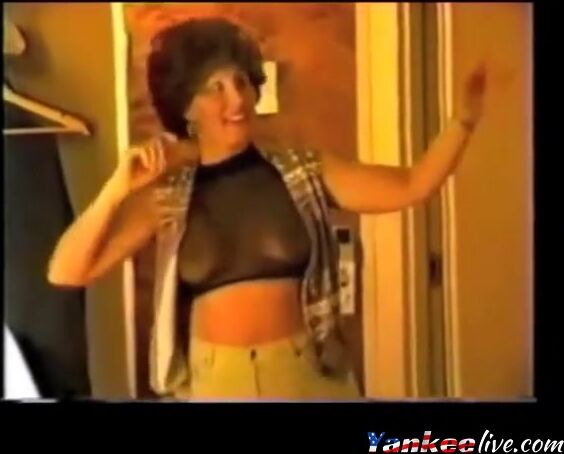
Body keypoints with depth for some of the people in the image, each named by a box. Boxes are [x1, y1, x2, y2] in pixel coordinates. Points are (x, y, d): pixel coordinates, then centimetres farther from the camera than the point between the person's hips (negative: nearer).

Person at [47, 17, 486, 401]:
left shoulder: (304, 172, 0)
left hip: (303, 372, 1)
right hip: (215, 378, 0)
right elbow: (66, 272, -5)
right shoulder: (165, 196, -1)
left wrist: (464, 120, -16)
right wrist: (117, 188, -17)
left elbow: (411, 187, -2)